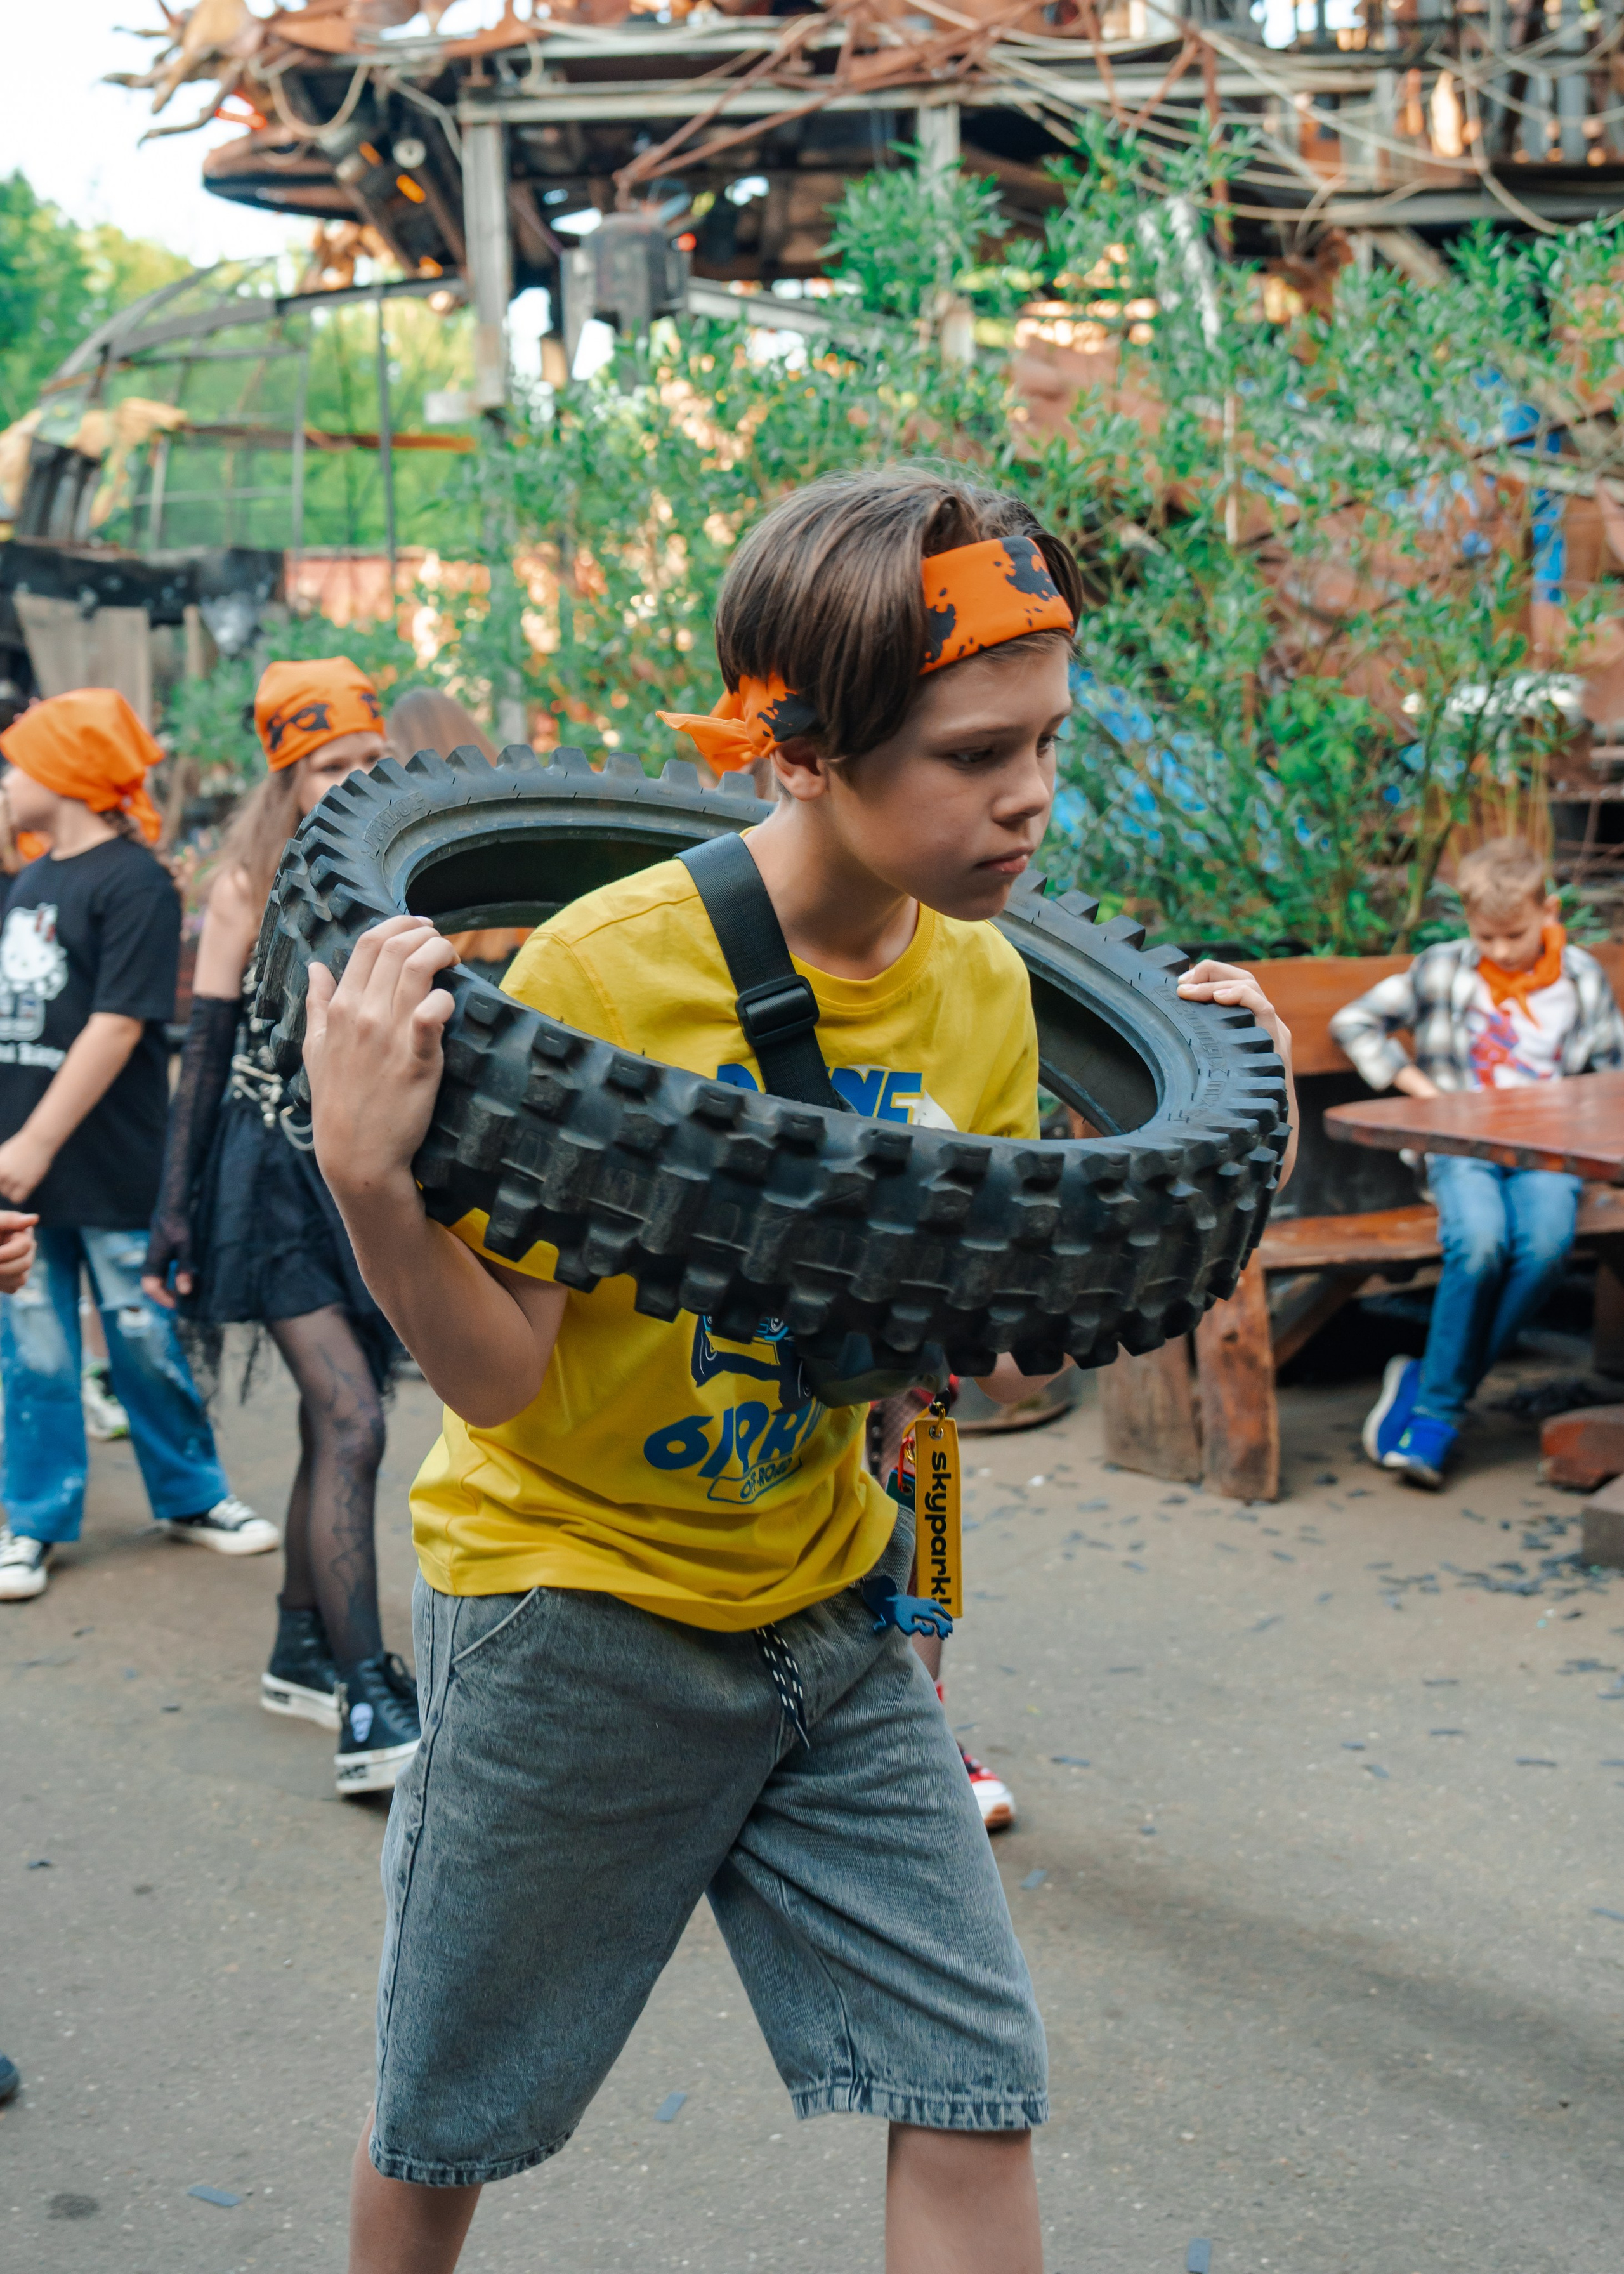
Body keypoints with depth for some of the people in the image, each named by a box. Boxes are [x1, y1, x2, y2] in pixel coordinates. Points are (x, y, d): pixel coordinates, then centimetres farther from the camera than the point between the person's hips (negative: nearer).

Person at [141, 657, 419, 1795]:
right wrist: (176, 1206, -5)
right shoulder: (251, 890, -3)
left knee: (336, 1421, 10)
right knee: (350, 1423, -15)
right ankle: (368, 1705, -16)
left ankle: (303, 1650, 26)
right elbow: (207, 1051, -3)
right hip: (276, 1177, -5)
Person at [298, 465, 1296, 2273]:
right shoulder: (597, 973, -22)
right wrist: (368, 1179, -37)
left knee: (975, 2095, 2)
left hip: (829, 1610, 5)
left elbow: (997, 1359, 1)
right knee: (447, 2128, 14)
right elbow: (495, 1378, -20)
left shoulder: (982, 988, -4)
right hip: (575, 1614, -4)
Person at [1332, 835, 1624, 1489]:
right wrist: (1423, 1089, 2)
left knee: (1545, 1244, -32)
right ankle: (1440, 1406, -19)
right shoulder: (1442, 970, 6)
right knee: (1480, 1243, -34)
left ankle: (1435, 1388, -18)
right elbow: (1353, 1024, 11)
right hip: (1462, 1145, -1)